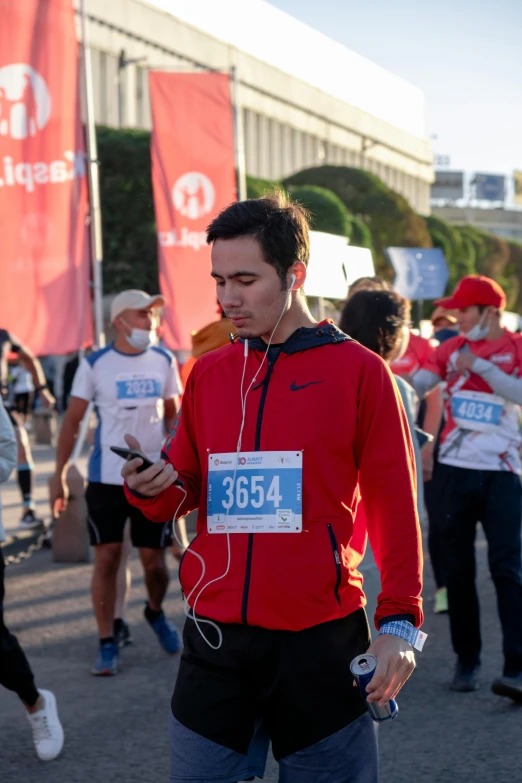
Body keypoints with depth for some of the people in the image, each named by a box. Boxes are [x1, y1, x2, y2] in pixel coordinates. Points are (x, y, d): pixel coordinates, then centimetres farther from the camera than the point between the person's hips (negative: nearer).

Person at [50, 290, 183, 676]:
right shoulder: (95, 364, -4)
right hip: (106, 478, -2)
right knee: (107, 558, -1)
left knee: (154, 560, 5)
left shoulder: (164, 361, 3)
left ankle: (156, 612, 35)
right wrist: (59, 474, -1)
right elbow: (73, 420, 1)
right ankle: (108, 642, 9)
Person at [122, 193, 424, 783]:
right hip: (215, 641, 3)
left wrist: (400, 621, -7)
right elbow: (185, 491, 14)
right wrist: (153, 486, -9)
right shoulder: (207, 373, 9)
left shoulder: (359, 371, -3)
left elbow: (394, 506, -1)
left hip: (321, 640, -3)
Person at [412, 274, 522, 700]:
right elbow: (416, 386, -1)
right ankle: (467, 660, 17)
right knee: (458, 569, 7)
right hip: (455, 469, 3)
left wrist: (479, 364, -17)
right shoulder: (452, 348, 8)